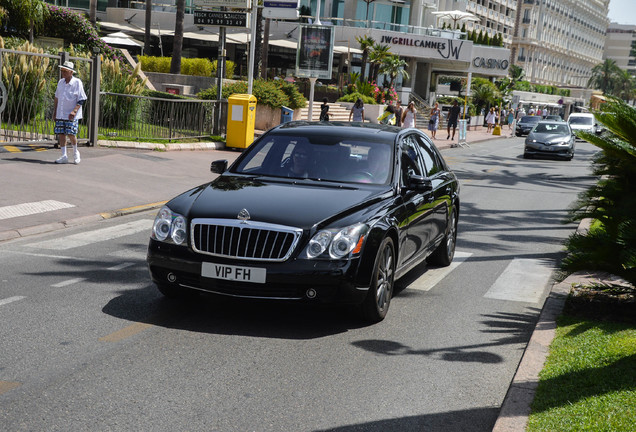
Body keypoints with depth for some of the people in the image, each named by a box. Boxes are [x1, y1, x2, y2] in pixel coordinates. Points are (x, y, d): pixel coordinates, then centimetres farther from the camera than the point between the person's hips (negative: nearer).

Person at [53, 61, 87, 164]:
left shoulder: (77, 83, -7)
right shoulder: (60, 82, 11)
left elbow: (81, 100, -9)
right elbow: (57, 98, 19)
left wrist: (74, 111, -20)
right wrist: (54, 112, 16)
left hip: (71, 115, -5)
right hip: (60, 114, 5)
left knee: (70, 134, -11)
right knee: (60, 134, 1)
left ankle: (75, 152, 14)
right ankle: (64, 156, 9)